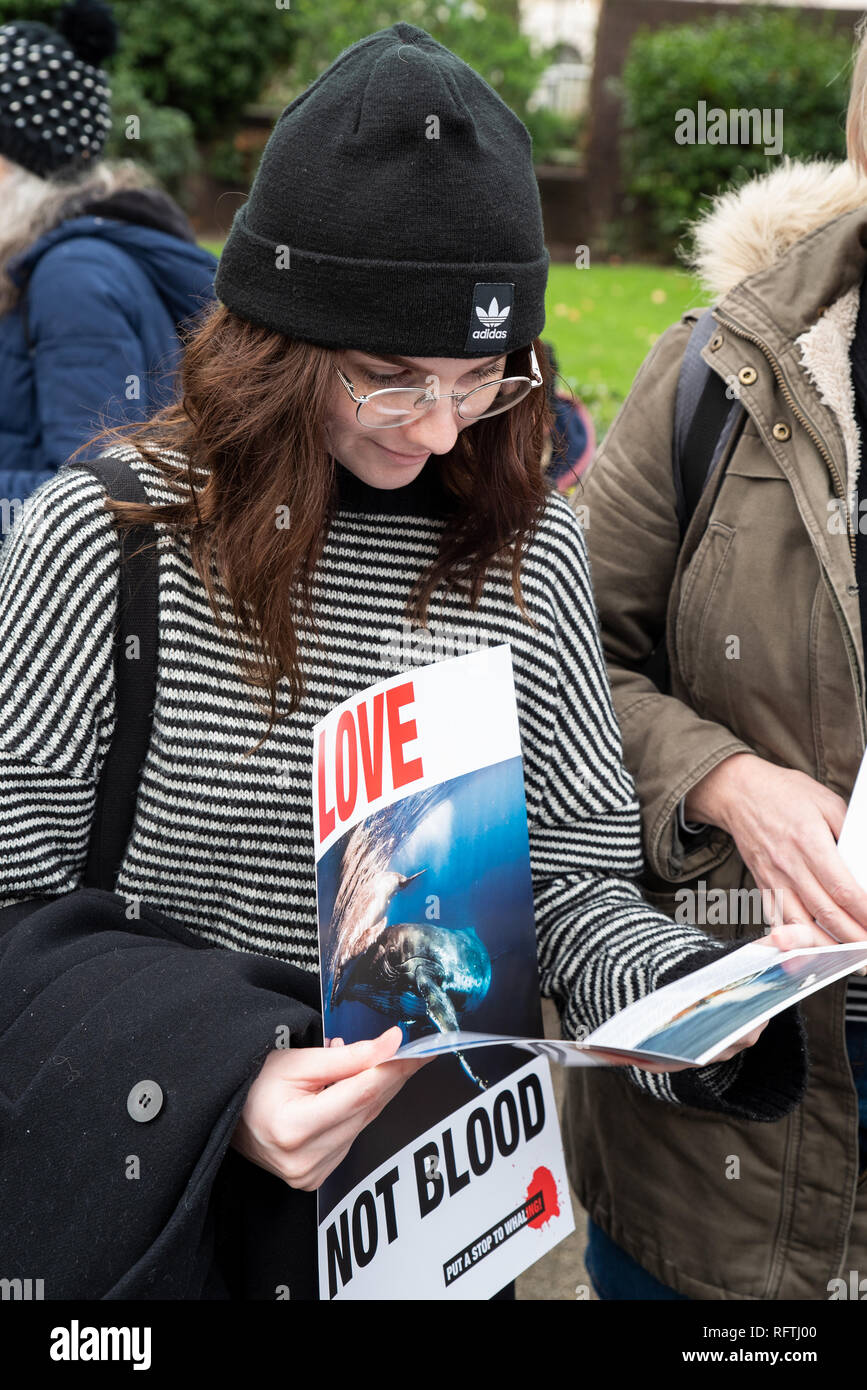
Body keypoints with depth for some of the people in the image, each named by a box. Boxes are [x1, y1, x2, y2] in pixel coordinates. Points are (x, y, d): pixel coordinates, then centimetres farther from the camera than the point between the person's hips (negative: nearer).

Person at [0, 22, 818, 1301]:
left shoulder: (531, 554, -5)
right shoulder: (110, 535, -15)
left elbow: (573, 875, 0)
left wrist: (687, 1001, -20)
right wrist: (210, 1086, -28)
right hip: (159, 1185, -2)